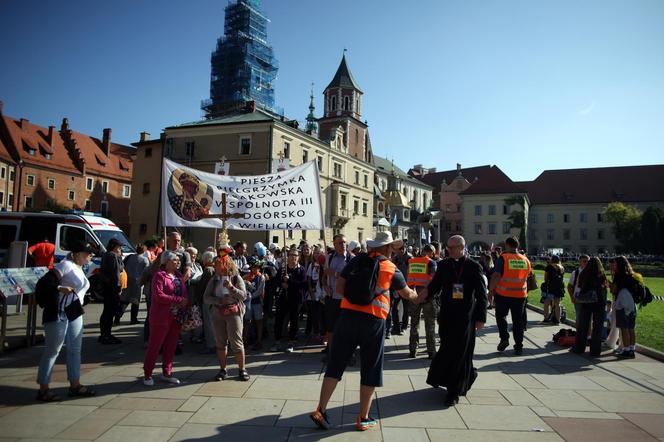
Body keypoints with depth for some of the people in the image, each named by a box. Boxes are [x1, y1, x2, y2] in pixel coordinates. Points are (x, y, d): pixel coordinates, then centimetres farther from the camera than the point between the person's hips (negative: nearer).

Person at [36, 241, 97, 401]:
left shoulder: (80, 269, 15)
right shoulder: (66, 264, -11)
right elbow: (47, 281, -19)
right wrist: (60, 288, -31)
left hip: (75, 314, 9)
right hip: (59, 313, -9)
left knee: (75, 350, 12)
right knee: (52, 350, -2)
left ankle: (75, 385, 21)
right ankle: (43, 389, 7)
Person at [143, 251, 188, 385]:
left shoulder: (179, 276, 12)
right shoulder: (159, 276, -10)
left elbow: (184, 294, 15)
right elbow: (158, 296, -20)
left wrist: (185, 302, -5)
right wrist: (179, 300, -20)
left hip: (176, 317, 7)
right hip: (161, 317, -7)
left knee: (171, 346, 12)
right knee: (154, 346, 3)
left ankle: (167, 373, 24)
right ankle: (147, 375, 14)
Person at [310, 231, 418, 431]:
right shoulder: (392, 269, 4)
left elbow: (339, 287, 1)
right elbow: (407, 294, 19)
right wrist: (417, 296, 40)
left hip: (348, 314, 2)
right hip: (374, 320, -2)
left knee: (335, 364, 9)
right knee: (370, 370, 11)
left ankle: (320, 410, 9)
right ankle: (363, 418, 21)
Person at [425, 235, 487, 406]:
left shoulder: (474, 267, -4)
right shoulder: (444, 265, 5)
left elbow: (481, 295, -3)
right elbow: (434, 286, 7)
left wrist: (480, 318, -6)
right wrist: (424, 294, -14)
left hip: (465, 317, -3)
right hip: (446, 315, 4)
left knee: (459, 353, 1)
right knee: (447, 350, 7)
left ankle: (454, 392, 13)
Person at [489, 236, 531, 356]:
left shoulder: (503, 258, -11)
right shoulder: (526, 260, 5)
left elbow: (496, 276, -15)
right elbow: (526, 277, 14)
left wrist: (491, 289, -5)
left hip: (503, 294, -4)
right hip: (520, 294, 4)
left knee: (501, 316, 15)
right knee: (518, 320, 11)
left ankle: (504, 339, 2)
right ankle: (518, 346, 13)